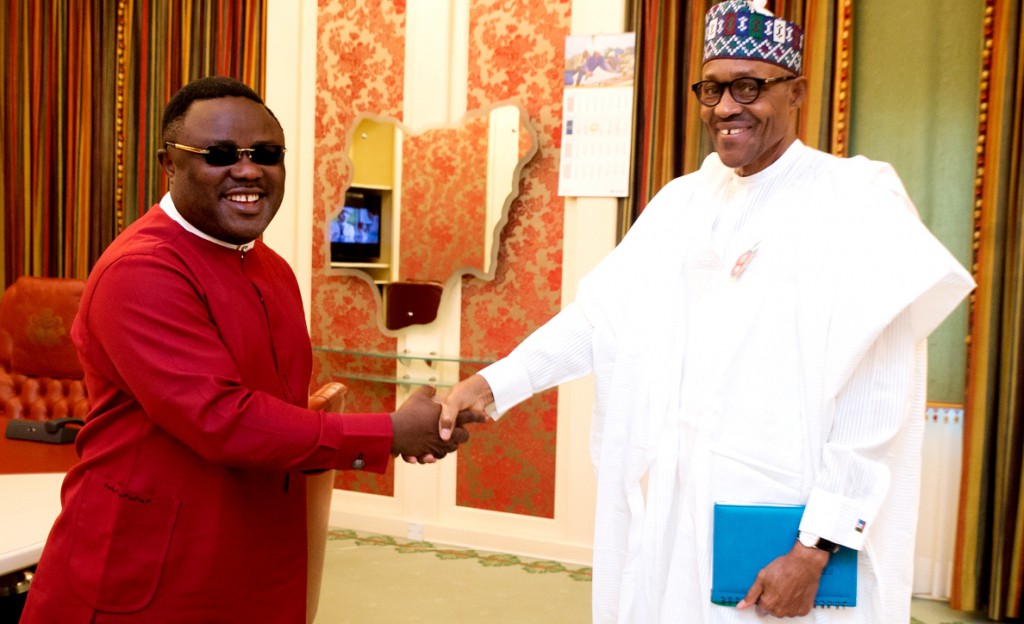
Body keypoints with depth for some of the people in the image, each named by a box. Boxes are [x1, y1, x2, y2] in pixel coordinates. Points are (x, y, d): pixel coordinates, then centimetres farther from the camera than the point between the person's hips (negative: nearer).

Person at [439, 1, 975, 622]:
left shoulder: (858, 205, -9)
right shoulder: (684, 201, 8)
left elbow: (876, 409, -13)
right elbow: (600, 313, 2)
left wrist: (816, 549, -15)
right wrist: (493, 383, -9)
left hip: (781, 524, -5)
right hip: (668, 508, 5)